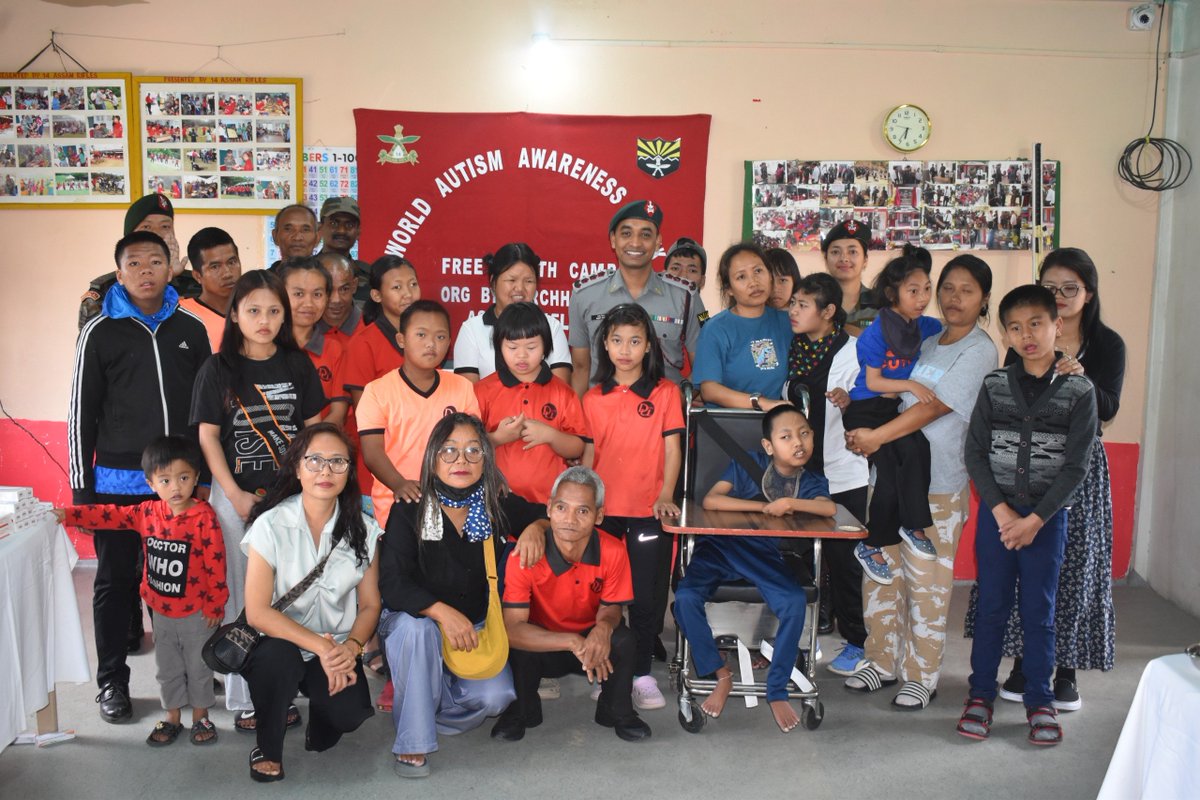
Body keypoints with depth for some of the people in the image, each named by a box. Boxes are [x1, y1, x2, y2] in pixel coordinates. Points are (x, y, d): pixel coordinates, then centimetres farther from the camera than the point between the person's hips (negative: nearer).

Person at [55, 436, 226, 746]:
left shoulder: (204, 517, -20)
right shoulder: (147, 513, -4)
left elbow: (215, 564, -17)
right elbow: (110, 515, 4)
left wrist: (215, 604, -14)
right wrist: (67, 514, -4)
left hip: (195, 613, -4)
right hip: (160, 610, 5)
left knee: (199, 666, 12)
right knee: (167, 666, 18)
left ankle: (201, 717, 29)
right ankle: (172, 717, 33)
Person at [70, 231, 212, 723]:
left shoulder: (191, 328, 6)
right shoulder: (100, 332, -1)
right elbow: (82, 411, 1)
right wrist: (82, 486, -1)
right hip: (118, 482, -2)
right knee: (116, 581, 7)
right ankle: (112, 682, 20)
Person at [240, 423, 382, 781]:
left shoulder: (363, 529, -3)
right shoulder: (271, 525, -14)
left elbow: (370, 604, 2)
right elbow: (257, 612, -17)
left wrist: (351, 647, -18)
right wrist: (320, 646, -24)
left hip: (338, 650, 2)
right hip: (279, 642, -2)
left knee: (351, 713, -24)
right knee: (279, 658, -36)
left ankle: (319, 727, 16)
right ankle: (267, 750, -6)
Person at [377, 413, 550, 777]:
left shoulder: (499, 505, -6)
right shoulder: (410, 510, -15)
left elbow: (544, 513, 9)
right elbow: (391, 584, -22)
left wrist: (536, 527, -16)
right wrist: (442, 612, -38)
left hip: (475, 626, 3)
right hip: (414, 624, -2)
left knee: (496, 696, -22)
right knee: (416, 625, -37)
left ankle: (417, 699, 8)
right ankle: (412, 743, -21)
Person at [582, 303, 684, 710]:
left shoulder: (665, 392, 1)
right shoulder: (593, 398, 7)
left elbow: (672, 449, -1)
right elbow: (587, 454, 9)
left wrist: (666, 496, -12)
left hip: (649, 511, -2)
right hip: (603, 509, 2)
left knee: (647, 595, 3)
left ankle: (641, 672, 16)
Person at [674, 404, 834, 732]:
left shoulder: (811, 482, 2)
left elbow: (830, 508, -20)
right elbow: (710, 500, -19)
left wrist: (791, 503, -30)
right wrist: (765, 507, -20)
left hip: (766, 556, 1)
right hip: (721, 546, -1)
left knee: (795, 603, -28)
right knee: (685, 597, -26)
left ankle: (777, 690, -9)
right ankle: (722, 676, -4)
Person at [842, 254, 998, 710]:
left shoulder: (979, 351, -7)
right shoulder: (927, 344, 15)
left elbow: (935, 407, -15)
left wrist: (875, 435, -16)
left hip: (937, 487, -6)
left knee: (926, 581, -1)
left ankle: (921, 676, 13)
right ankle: (882, 662, 23)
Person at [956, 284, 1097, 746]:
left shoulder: (1079, 391, -3)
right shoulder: (994, 386, 1)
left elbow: (1075, 467, -6)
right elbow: (974, 453, 0)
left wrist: (1034, 519, -12)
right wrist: (1002, 511, -10)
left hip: (1047, 516, -1)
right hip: (995, 513, 1)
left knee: (1039, 610, 6)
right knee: (991, 606, 7)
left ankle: (1039, 701, 18)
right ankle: (980, 694, 18)